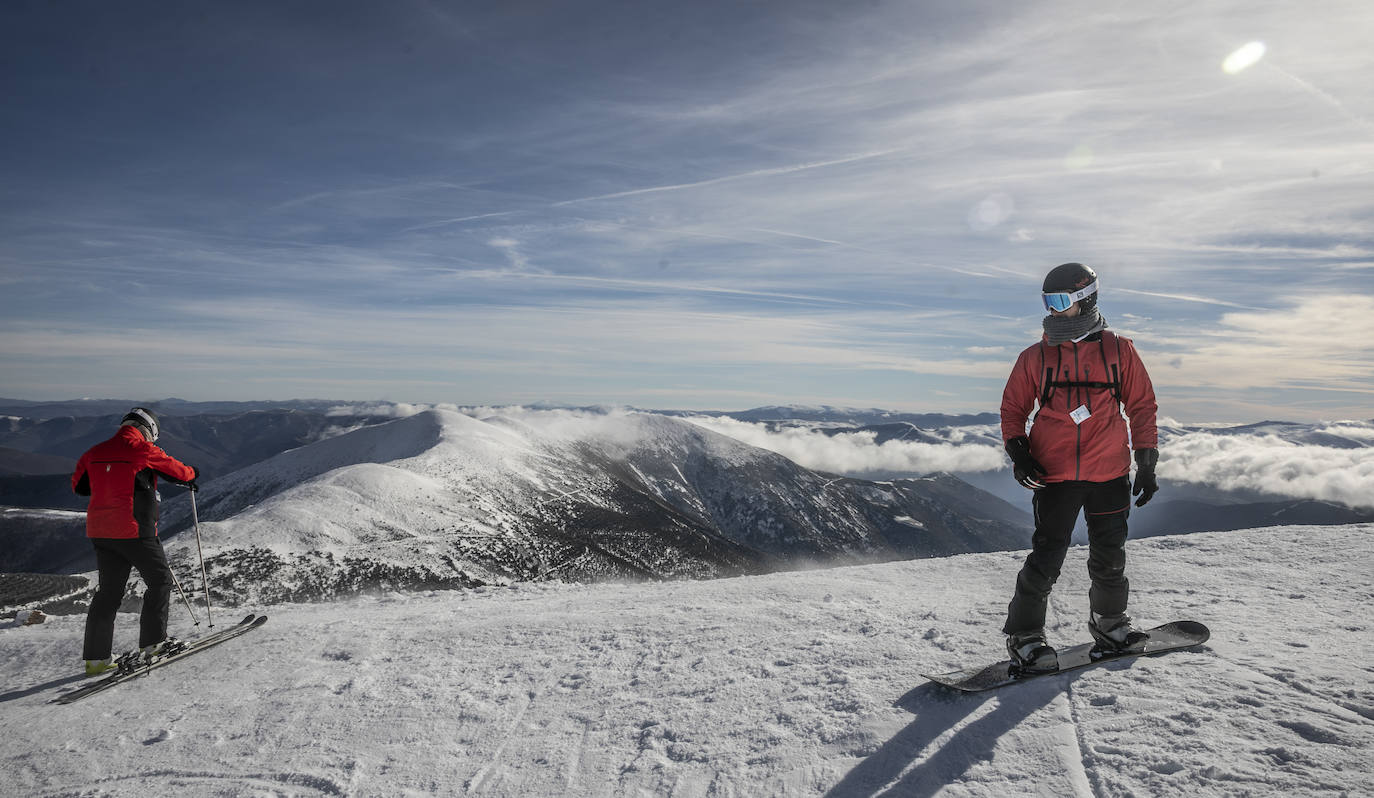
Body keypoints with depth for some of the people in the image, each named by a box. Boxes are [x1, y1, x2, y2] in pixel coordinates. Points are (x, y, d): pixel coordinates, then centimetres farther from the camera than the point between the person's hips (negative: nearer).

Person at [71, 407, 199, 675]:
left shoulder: (95, 452, 9)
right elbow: (175, 470, 2)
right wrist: (192, 473, 23)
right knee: (160, 580, 8)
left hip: (100, 532, 7)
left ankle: (95, 658, 13)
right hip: (134, 531, -7)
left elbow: (79, 485, 20)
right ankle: (153, 641, 6)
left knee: (109, 590, 13)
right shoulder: (143, 449, -9)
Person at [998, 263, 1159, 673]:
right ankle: (1023, 635, 9)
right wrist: (1018, 452, -5)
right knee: (1046, 558, -5)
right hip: (1055, 474, -1)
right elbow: (1013, 408, 10)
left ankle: (1109, 621, 37)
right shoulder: (1035, 357, 3)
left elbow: (1142, 406, 9)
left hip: (1110, 473, 1)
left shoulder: (1118, 350, 4)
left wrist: (1146, 463, 5)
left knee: (1109, 558, 13)